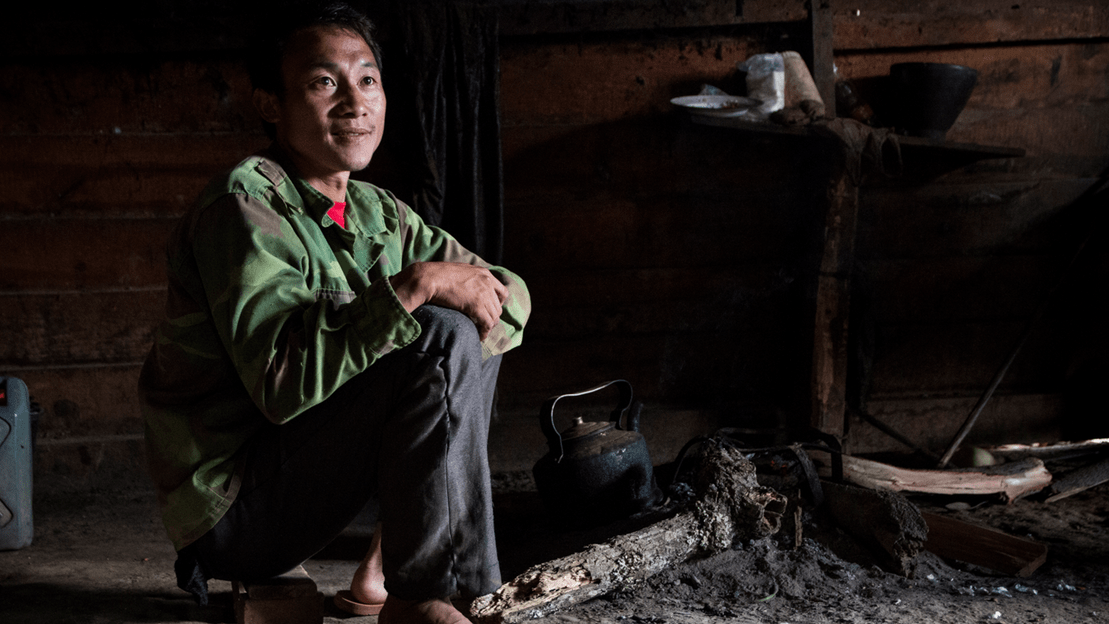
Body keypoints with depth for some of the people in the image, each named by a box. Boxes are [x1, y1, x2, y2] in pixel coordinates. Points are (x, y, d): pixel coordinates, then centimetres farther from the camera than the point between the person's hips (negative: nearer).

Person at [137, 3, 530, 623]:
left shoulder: (375, 211, 9)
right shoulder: (244, 206, -17)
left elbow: (511, 291, 9)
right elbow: (281, 382, -30)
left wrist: (485, 297, -14)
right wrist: (412, 287, -32)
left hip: (304, 457, 9)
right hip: (234, 508, -9)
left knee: (472, 339, 11)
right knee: (442, 339, -23)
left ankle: (382, 568, 7)